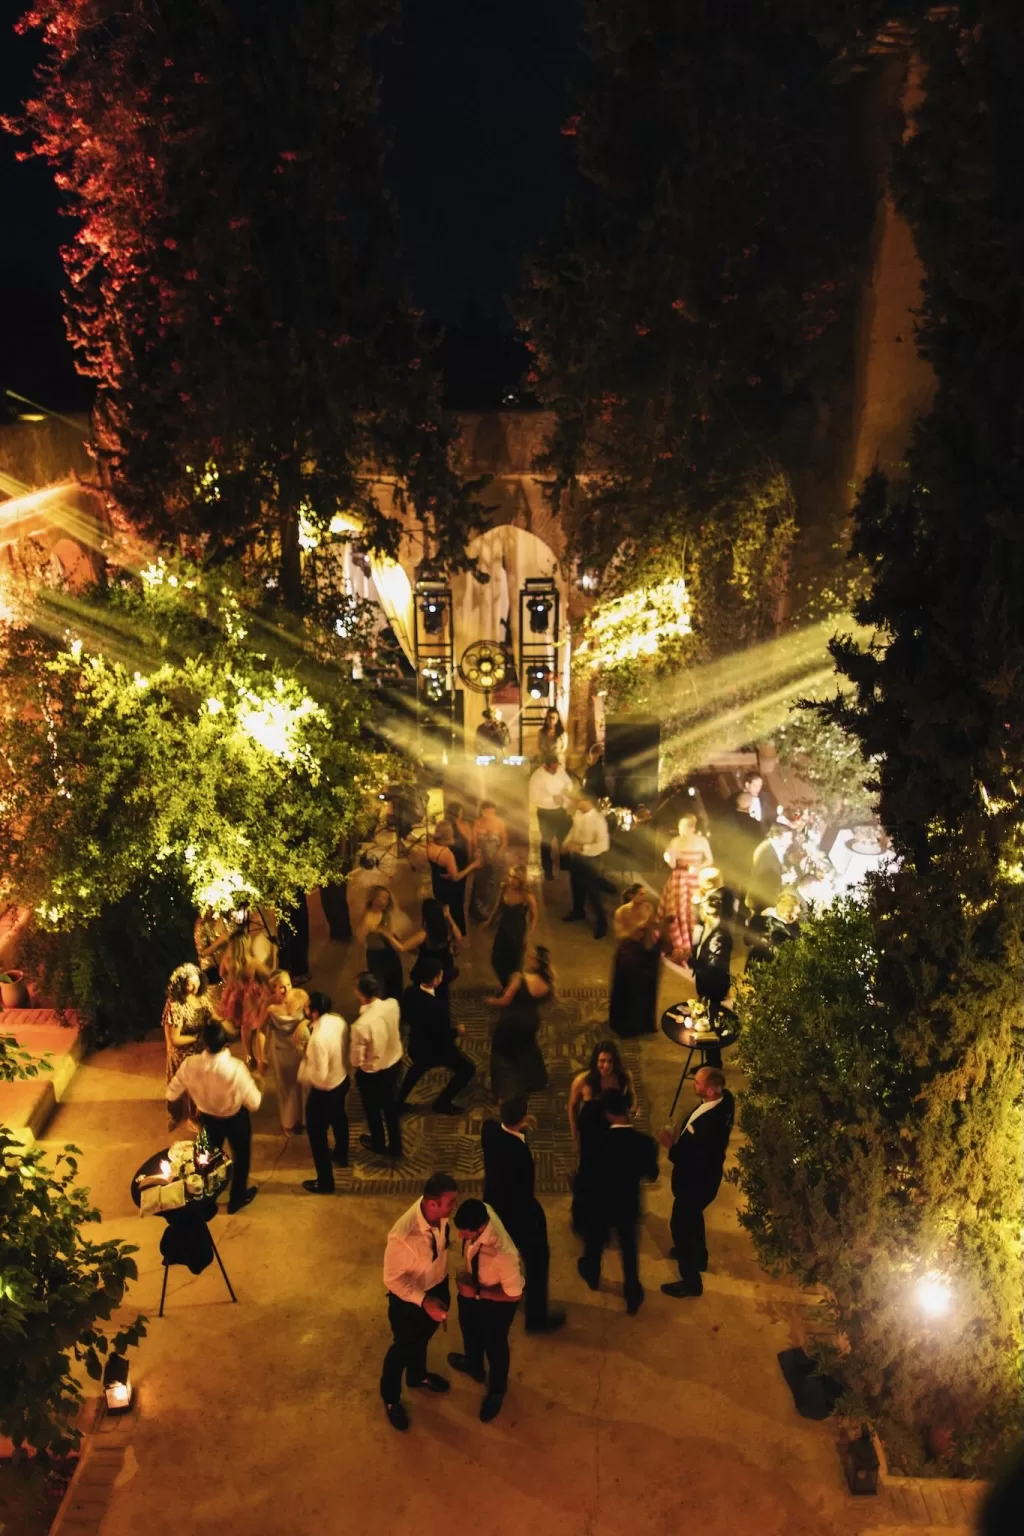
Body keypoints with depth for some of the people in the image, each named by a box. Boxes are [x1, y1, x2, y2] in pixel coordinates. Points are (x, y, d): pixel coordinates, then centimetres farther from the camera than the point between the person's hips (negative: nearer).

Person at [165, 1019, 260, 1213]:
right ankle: (237, 1197, 46)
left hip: (207, 1117, 3)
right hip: (235, 1118, -3)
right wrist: (251, 1081, -11)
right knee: (241, 1155, 27)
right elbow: (254, 1103, -29)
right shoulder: (236, 1068, -40)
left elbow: (171, 1095, -10)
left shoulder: (190, 1064, -28)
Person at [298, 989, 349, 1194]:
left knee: (316, 1133, 13)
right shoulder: (338, 1021, -13)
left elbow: (319, 1076, -32)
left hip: (324, 1091, -8)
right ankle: (342, 1156, 59)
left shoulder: (319, 1038, -38)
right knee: (338, 1118, 33)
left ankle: (325, 1182, 29)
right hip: (342, 1080, 8)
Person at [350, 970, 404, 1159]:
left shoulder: (361, 1025, -39)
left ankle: (378, 1144, 52)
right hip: (395, 1064, 5)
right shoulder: (393, 1005, -22)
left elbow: (356, 1061, -23)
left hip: (371, 1074, -5)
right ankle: (395, 1146, 47)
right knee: (391, 1106, 28)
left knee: (373, 1110, 26)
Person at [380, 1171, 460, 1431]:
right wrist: (423, 1301, -35)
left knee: (424, 1337, 32)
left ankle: (418, 1375, 62)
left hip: (438, 1285, 6)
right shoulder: (403, 1236, -43)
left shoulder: (439, 1213, -23)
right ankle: (391, 1399, 50)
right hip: (409, 1297, -5)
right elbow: (392, 1279, -26)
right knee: (404, 1347, 21)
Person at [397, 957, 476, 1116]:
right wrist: (457, 1031, -6)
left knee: (421, 1064, 38)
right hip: (436, 1049, -7)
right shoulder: (436, 1007, -38)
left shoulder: (409, 991, -18)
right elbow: (445, 1036, -26)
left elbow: (405, 1017, 0)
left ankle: (400, 1101, 43)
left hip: (417, 1045, 7)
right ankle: (442, 1104, 24)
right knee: (468, 1068, 12)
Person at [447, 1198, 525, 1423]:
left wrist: (477, 1293, -29)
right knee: (469, 1327, 33)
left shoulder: (503, 1254, -48)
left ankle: (497, 1391, 56)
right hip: (473, 1284, 6)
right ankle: (473, 1365, 67)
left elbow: (514, 1294, -30)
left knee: (494, 1345, 23)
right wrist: (466, 1271, -3)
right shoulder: (481, 1213, -32)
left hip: (497, 1301, -6)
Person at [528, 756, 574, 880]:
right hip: (546, 813, -5)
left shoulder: (560, 769, -6)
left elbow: (568, 781, 10)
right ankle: (548, 871, 29)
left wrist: (568, 788, -14)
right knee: (547, 841, 10)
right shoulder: (537, 777, -24)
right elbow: (533, 798, -26)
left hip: (560, 810, 5)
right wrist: (552, 799, -31)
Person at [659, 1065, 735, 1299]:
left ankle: (691, 1281, 33)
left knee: (680, 1225, 13)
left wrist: (671, 1145, -23)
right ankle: (698, 1256, 57)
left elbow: (694, 1162, -32)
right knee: (693, 1216, 32)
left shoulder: (707, 1124, -43)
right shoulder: (725, 1098, -15)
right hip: (704, 1175, 9)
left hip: (696, 1181, -9)